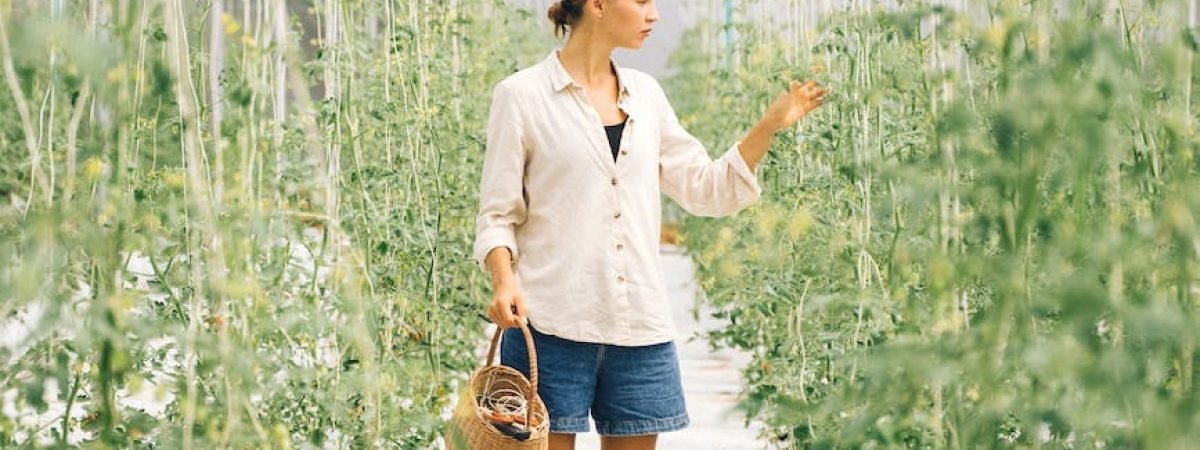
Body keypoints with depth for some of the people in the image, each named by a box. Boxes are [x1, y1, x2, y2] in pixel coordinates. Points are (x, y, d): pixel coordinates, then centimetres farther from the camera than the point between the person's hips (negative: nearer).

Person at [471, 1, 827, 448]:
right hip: (553, 326, -5)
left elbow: (705, 191, 13)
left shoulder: (645, 93, 12)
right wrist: (504, 281, -19)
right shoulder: (521, 95, -2)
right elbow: (497, 214, -1)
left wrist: (772, 123, 3)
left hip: (640, 328, 5)